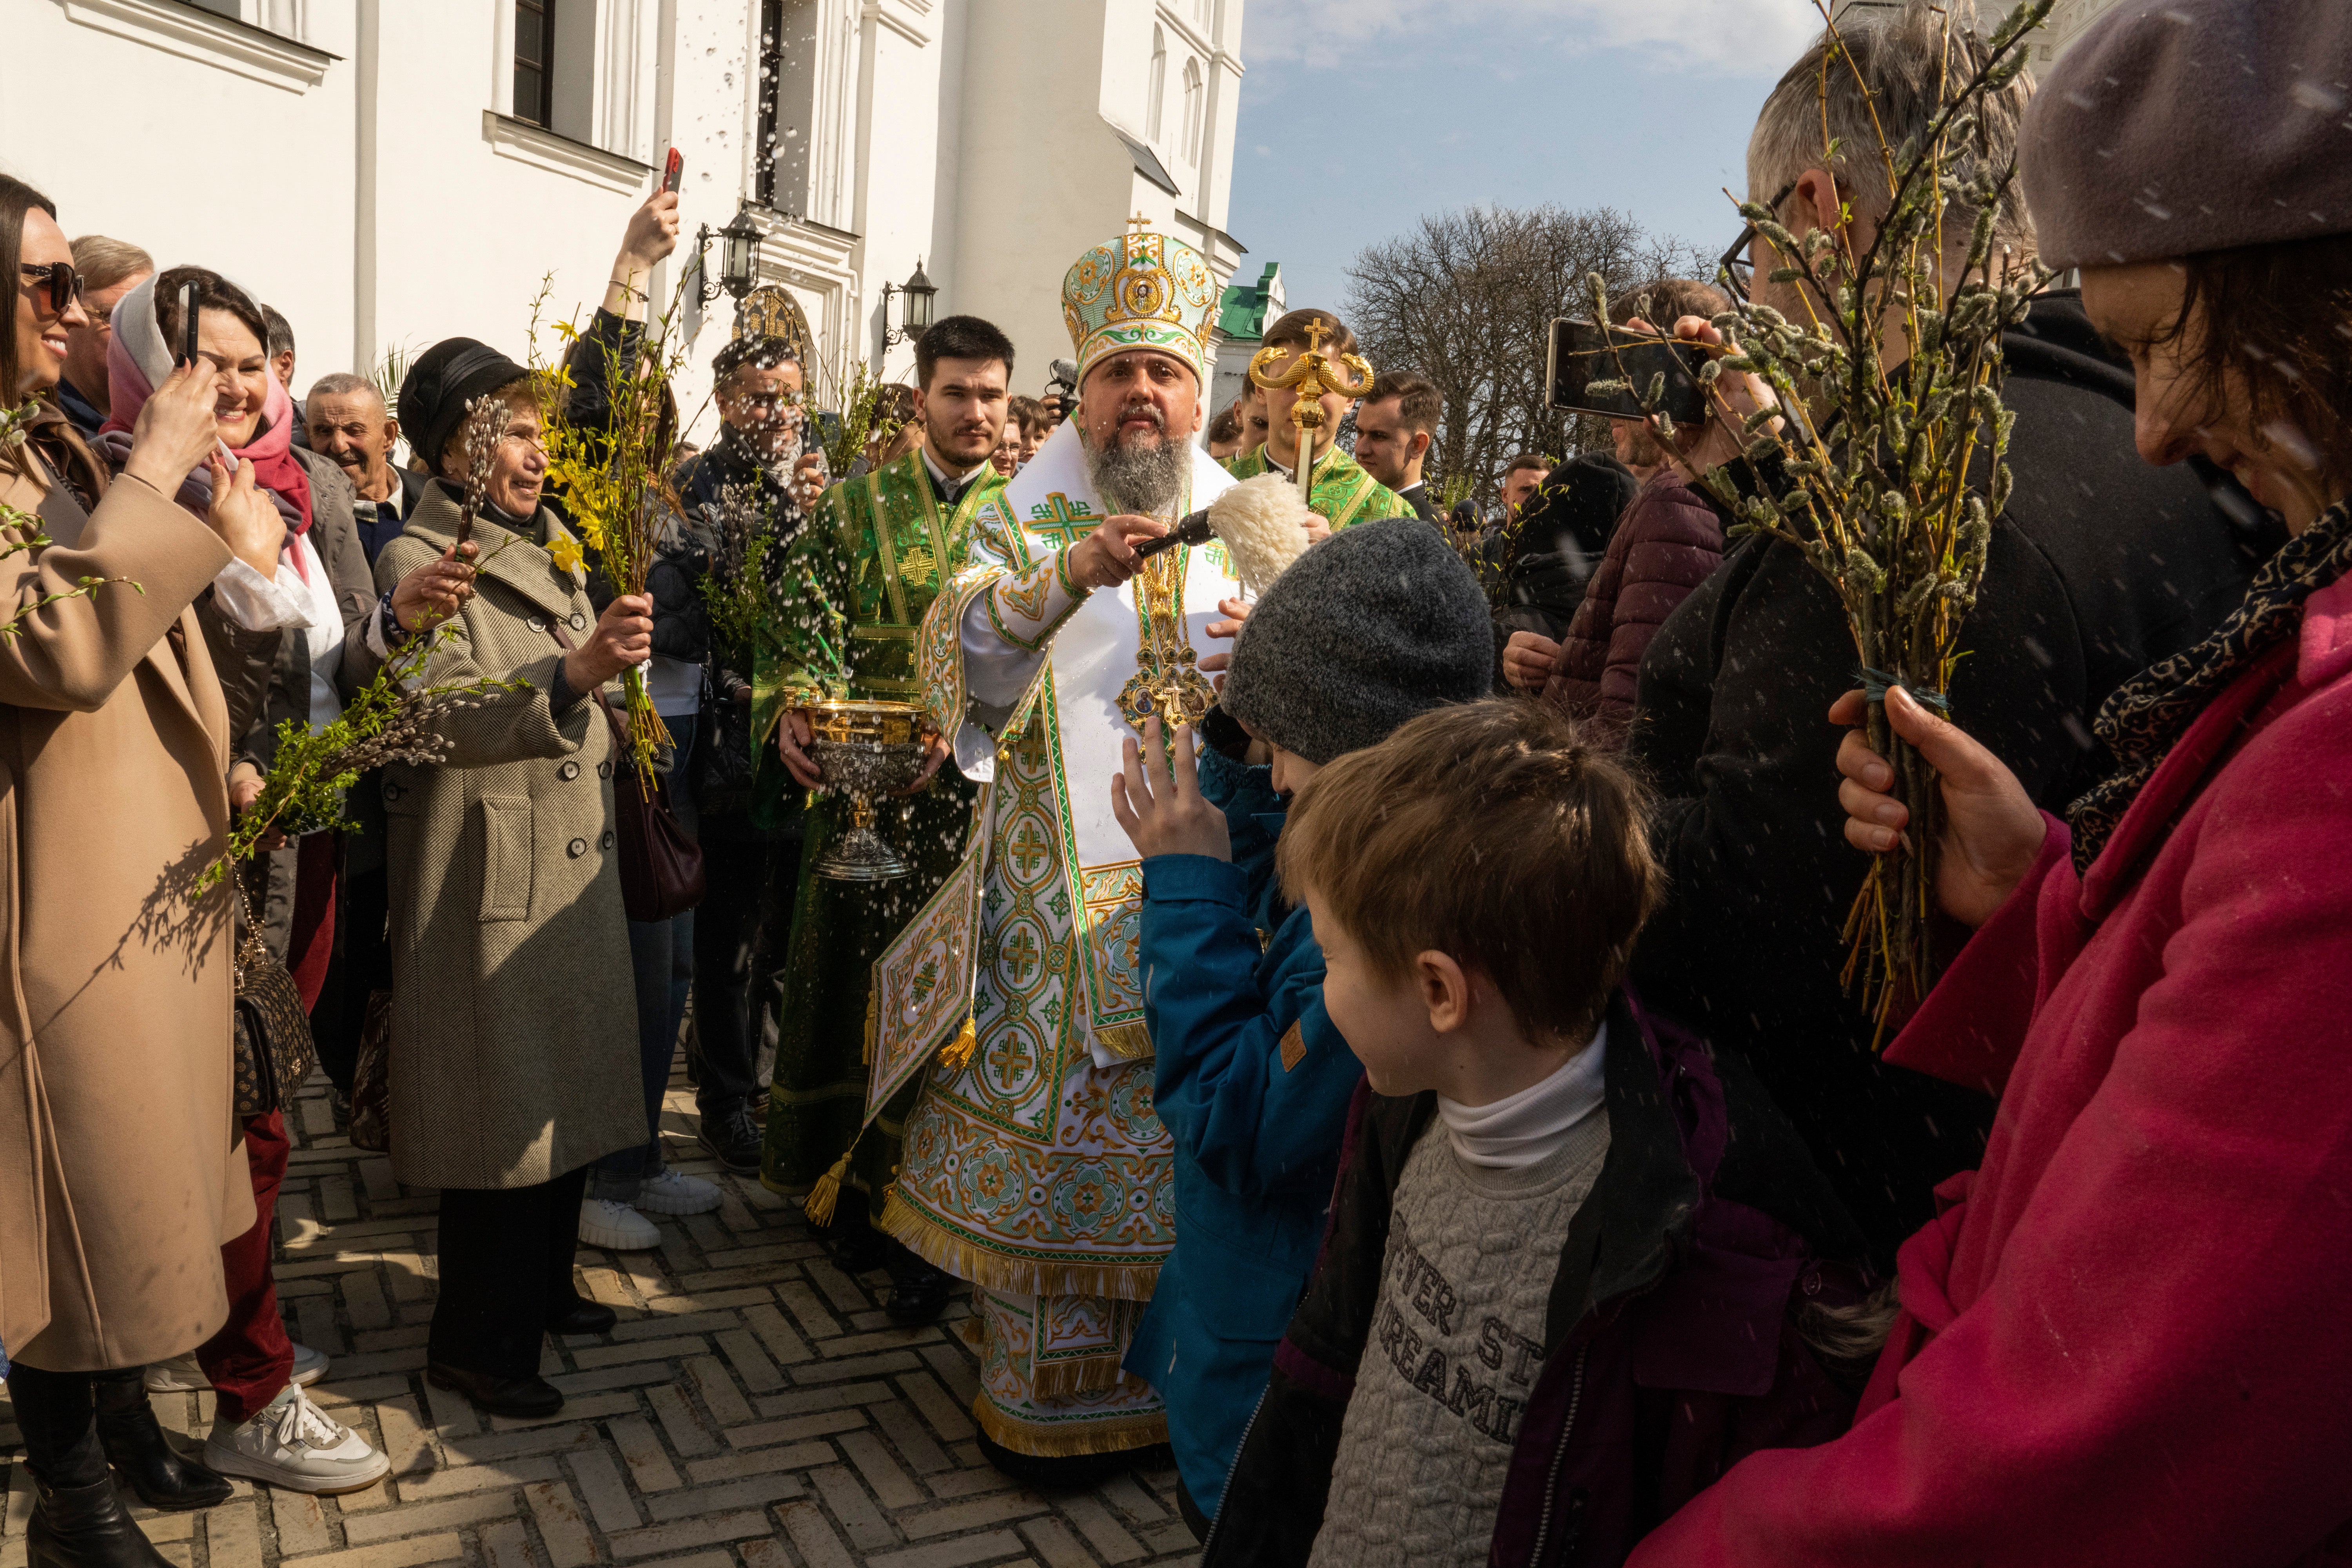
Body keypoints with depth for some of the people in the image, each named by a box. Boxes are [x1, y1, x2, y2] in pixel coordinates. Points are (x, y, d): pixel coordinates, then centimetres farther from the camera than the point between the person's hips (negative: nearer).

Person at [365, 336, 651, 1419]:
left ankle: (542, 1288, 32)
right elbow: (449, 717, -25)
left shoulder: (545, 550, 17)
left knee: (571, 1092, 15)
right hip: (489, 873, -8)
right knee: (501, 1110, -2)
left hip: (574, 860, 9)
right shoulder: (418, 563, -10)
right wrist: (573, 674, -36)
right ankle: (475, 1342, 12)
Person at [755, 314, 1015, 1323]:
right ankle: (850, 1189, 26)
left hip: (978, 789, -1)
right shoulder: (860, 504, 8)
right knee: (851, 983, 7)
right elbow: (805, 624, 2)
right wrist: (790, 709, -17)